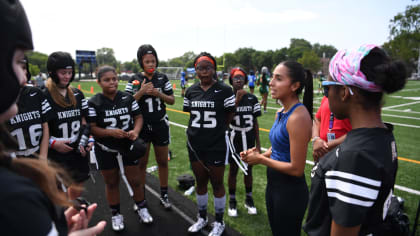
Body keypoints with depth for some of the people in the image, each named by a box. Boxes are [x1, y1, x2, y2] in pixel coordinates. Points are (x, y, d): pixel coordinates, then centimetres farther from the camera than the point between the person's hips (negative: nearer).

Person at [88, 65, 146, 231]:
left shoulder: (128, 98, -2)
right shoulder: (94, 103, -9)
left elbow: (138, 117, 1)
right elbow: (92, 128, -11)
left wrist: (135, 131, -19)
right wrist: (111, 132, -27)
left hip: (128, 146, 1)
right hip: (106, 149, -1)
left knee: (135, 180, 9)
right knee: (111, 183, 15)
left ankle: (141, 208, 34)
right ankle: (116, 214, 36)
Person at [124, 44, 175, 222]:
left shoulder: (162, 78, 1)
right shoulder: (134, 80, -4)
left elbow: (172, 100, 3)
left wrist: (158, 93, -14)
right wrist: (141, 91, -21)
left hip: (161, 125, 2)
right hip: (142, 126, -2)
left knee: (163, 162, 13)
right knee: (141, 164, 6)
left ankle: (164, 195, 33)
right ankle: (142, 205, 18)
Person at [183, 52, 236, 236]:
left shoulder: (224, 90, -9)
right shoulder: (191, 91, 4)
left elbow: (230, 114, -1)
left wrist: (217, 129, 1)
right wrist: (199, 130, 5)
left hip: (217, 145, -4)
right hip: (195, 145, 4)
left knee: (217, 183, 11)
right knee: (200, 182, 18)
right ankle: (202, 218, 40)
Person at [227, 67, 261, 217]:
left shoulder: (252, 99, 0)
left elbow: (255, 122, 4)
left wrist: (258, 144, 4)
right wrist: (237, 99, -22)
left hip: (249, 139, 2)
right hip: (234, 139, -2)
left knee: (248, 169, 14)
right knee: (233, 170, 10)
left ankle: (249, 199, 33)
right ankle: (232, 201, 27)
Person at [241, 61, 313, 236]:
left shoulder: (298, 117, -25)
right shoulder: (281, 113, 3)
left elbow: (296, 169, -24)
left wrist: (261, 160, -14)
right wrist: (258, 154, -3)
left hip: (291, 191, -8)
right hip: (273, 185, 8)